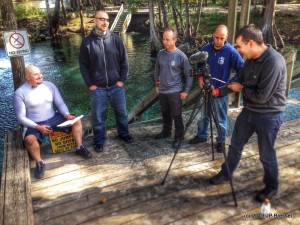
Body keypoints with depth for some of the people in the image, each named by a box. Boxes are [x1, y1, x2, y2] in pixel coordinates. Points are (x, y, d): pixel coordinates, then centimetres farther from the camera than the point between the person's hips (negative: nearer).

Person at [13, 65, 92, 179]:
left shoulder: (49, 85, -1)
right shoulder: (20, 93, -13)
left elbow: (60, 103, 3)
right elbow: (21, 117, -12)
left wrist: (67, 115, -18)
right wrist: (38, 127, -25)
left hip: (53, 118, 4)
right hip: (34, 124, -4)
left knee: (76, 121, -10)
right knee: (30, 139, -36)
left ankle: (79, 148, 7)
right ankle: (40, 163, -10)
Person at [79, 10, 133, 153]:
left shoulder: (115, 39, 0)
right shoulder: (87, 42, -3)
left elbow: (124, 61, 4)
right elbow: (83, 65, 0)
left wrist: (122, 79, -2)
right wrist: (90, 84, -5)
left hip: (116, 86, 1)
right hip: (97, 88, -1)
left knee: (121, 112, 14)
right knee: (98, 116, 8)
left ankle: (124, 134, 37)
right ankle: (99, 141, 25)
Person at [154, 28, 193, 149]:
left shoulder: (181, 56, -13)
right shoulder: (160, 54, 0)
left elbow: (189, 74, -8)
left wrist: (186, 90, -10)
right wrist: (157, 85, 14)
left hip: (175, 92, -5)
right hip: (162, 91, 5)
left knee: (176, 116, 4)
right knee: (165, 114, 19)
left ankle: (178, 137, 19)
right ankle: (166, 131, 38)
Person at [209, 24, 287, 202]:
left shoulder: (274, 62, -28)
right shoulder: (251, 59, 0)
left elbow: (262, 96, -28)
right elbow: (239, 81, 10)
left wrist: (242, 89, -13)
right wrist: (218, 91, 0)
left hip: (268, 116, -8)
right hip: (249, 111, 8)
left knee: (266, 155, 9)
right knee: (235, 145, 18)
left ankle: (272, 186, 34)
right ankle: (226, 173, 39)